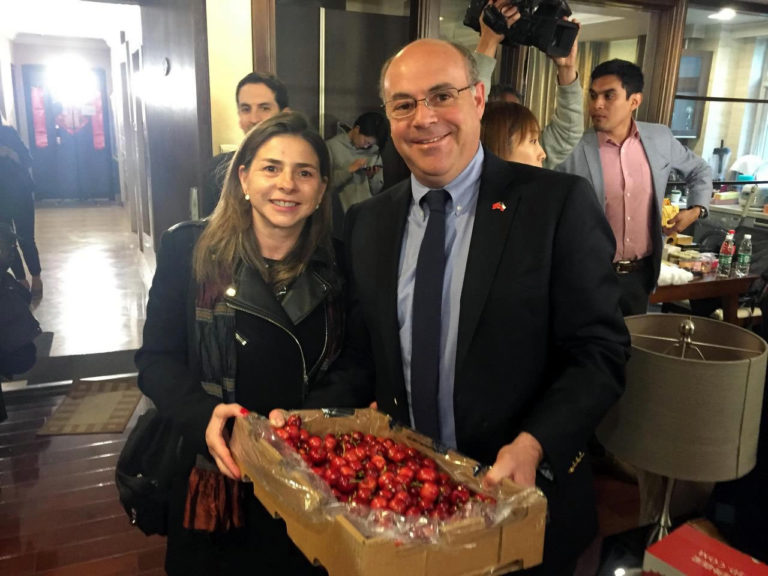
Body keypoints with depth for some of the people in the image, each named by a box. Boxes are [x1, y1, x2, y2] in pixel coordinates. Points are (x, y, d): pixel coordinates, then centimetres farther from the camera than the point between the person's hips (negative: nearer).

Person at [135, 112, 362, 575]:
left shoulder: (336, 265, -3)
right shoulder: (189, 249, -7)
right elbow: (157, 358, -5)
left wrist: (306, 416, -18)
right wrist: (203, 415, -23)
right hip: (212, 479, -1)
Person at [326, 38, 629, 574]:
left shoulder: (559, 204, -12)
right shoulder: (366, 222, 1)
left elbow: (600, 352, -12)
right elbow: (359, 357, 5)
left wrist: (533, 445, -25)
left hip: (518, 497, -3)